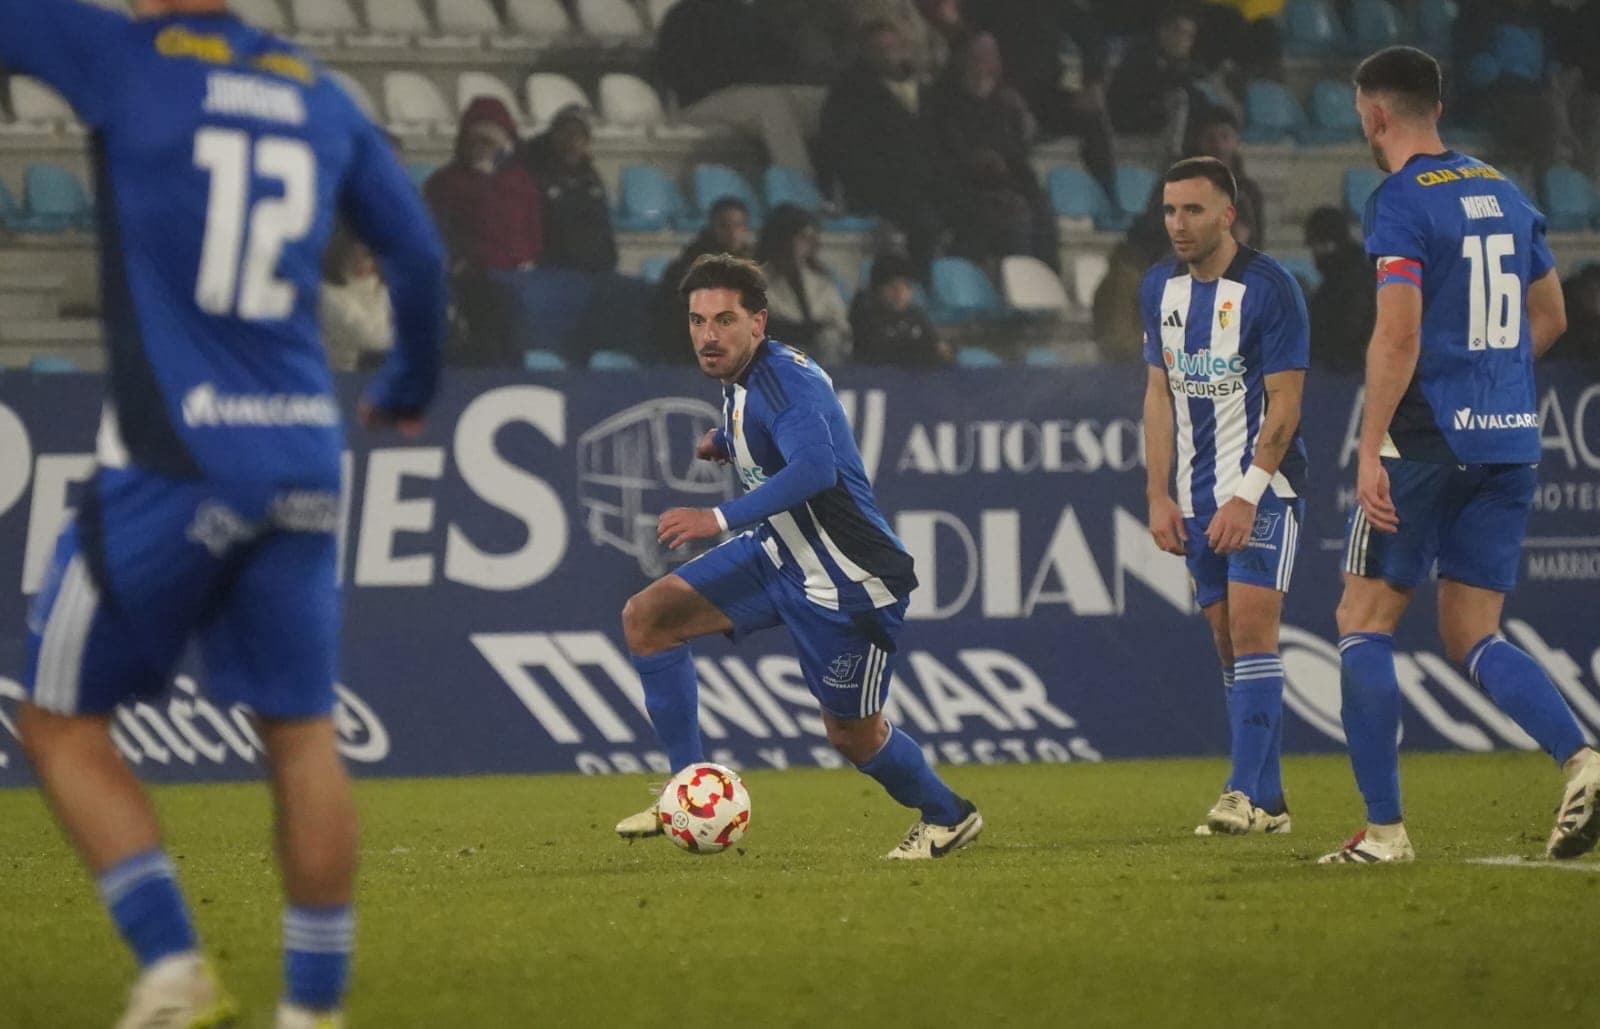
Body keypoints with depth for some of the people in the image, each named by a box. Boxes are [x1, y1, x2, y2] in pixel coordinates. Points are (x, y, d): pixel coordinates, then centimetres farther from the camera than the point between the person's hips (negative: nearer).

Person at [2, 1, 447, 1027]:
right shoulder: (323, 96, 11)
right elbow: (420, 255, 19)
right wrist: (410, 386, 36)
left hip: (171, 465, -5)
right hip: (303, 463, 5)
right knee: (302, 733, 11)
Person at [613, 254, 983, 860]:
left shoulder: (786, 379, -25)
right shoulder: (743, 378, 3)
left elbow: (816, 469, -42)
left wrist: (718, 519, -46)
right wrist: (725, 441, 16)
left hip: (848, 582, -9)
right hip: (778, 554, 9)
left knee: (852, 734, 4)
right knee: (647, 617, -4)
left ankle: (948, 817, 32)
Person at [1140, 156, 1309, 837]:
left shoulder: (1269, 289, -11)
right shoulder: (1160, 289, 8)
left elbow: (1284, 405, -12)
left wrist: (1247, 495, -18)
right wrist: (1159, 496, 8)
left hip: (1264, 487, -6)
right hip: (1198, 497, 6)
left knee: (1251, 630, -15)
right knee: (1228, 642, 5)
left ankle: (1248, 794, -18)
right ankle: (1267, 801, 8)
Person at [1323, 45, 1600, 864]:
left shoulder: (1401, 201, -9)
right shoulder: (1503, 192, 14)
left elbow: (1399, 334, -18)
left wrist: (1371, 448, -17)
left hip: (1427, 438, -7)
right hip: (1510, 442, 7)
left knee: (1364, 621, 4)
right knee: (1473, 639, 10)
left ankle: (1384, 828, 0)